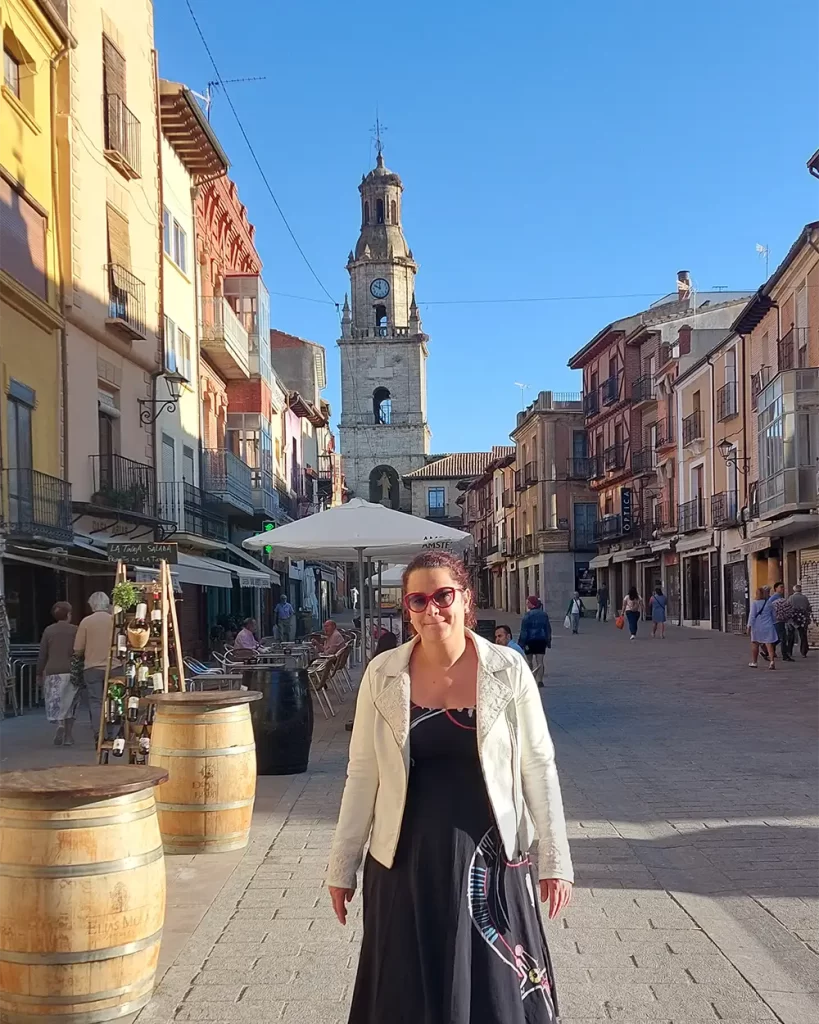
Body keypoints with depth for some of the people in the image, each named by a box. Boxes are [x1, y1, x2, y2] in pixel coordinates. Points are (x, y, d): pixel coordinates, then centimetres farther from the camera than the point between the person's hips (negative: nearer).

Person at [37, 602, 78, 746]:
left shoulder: (48, 630, 2)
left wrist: (39, 673, 13)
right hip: (71, 672, 0)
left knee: (56, 704, 5)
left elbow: (42, 655, 4)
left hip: (53, 672, 0)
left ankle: (60, 723, -23)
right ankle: (68, 737, 10)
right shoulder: (75, 630, 0)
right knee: (69, 706, 10)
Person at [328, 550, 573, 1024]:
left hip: (487, 860, -1)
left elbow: (538, 769, -2)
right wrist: (343, 866, 5)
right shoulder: (383, 675, -4)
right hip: (404, 863, 1)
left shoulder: (508, 670, -6)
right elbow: (362, 775, 2)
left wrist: (555, 861, -2)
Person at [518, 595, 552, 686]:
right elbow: (548, 629, 12)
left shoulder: (528, 615, -13)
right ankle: (540, 680, -9)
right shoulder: (544, 614, 6)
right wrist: (548, 641, 19)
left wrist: (521, 643, -11)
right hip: (541, 640, 4)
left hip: (530, 640, -4)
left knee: (529, 660, 11)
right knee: (540, 660, 2)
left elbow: (524, 631, -14)